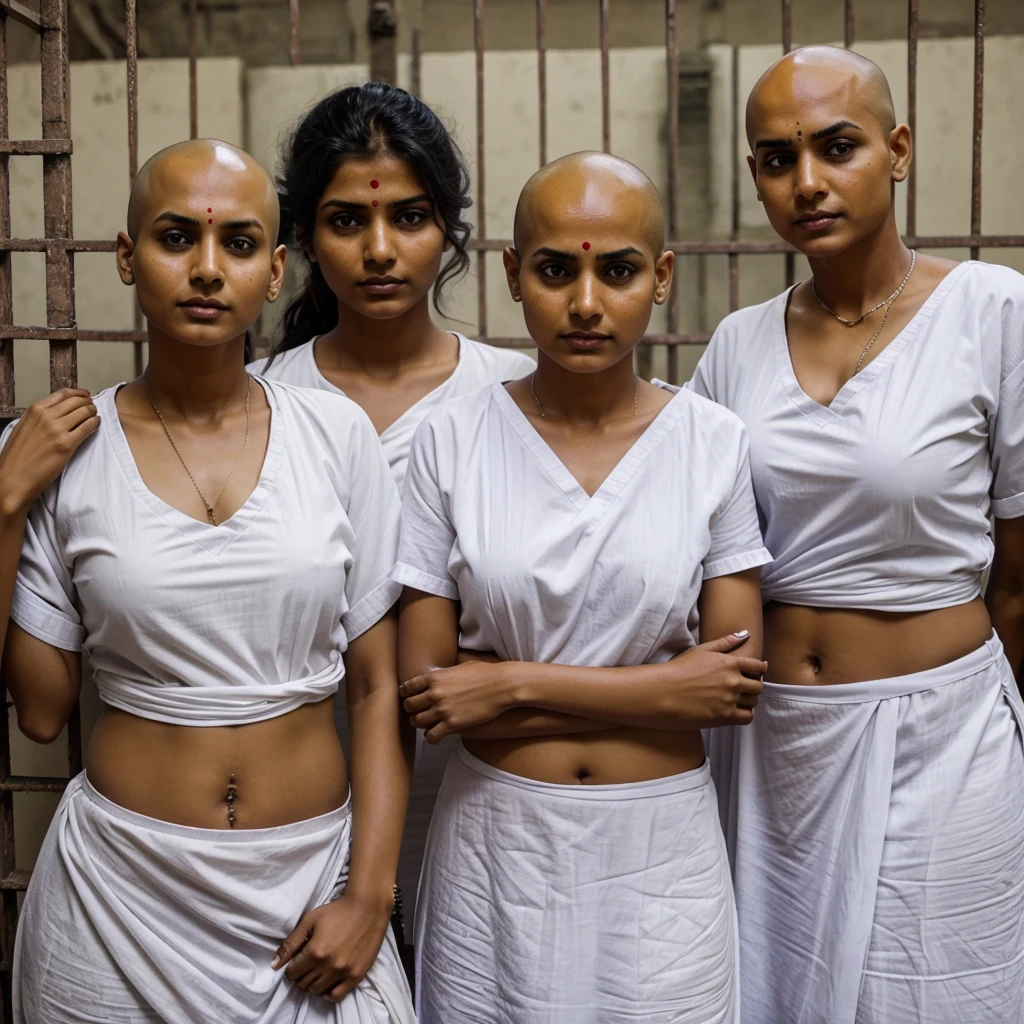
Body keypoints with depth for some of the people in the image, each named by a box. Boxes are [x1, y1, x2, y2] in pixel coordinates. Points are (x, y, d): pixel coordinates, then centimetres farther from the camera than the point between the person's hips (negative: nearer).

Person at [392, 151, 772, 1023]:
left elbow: (736, 689, -8)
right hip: (495, 848, 0)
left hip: (662, 849, 1)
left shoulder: (715, 443, -4)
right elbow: (425, 689, -8)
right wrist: (658, 690, -13)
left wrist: (519, 683, -13)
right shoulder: (452, 439, -6)